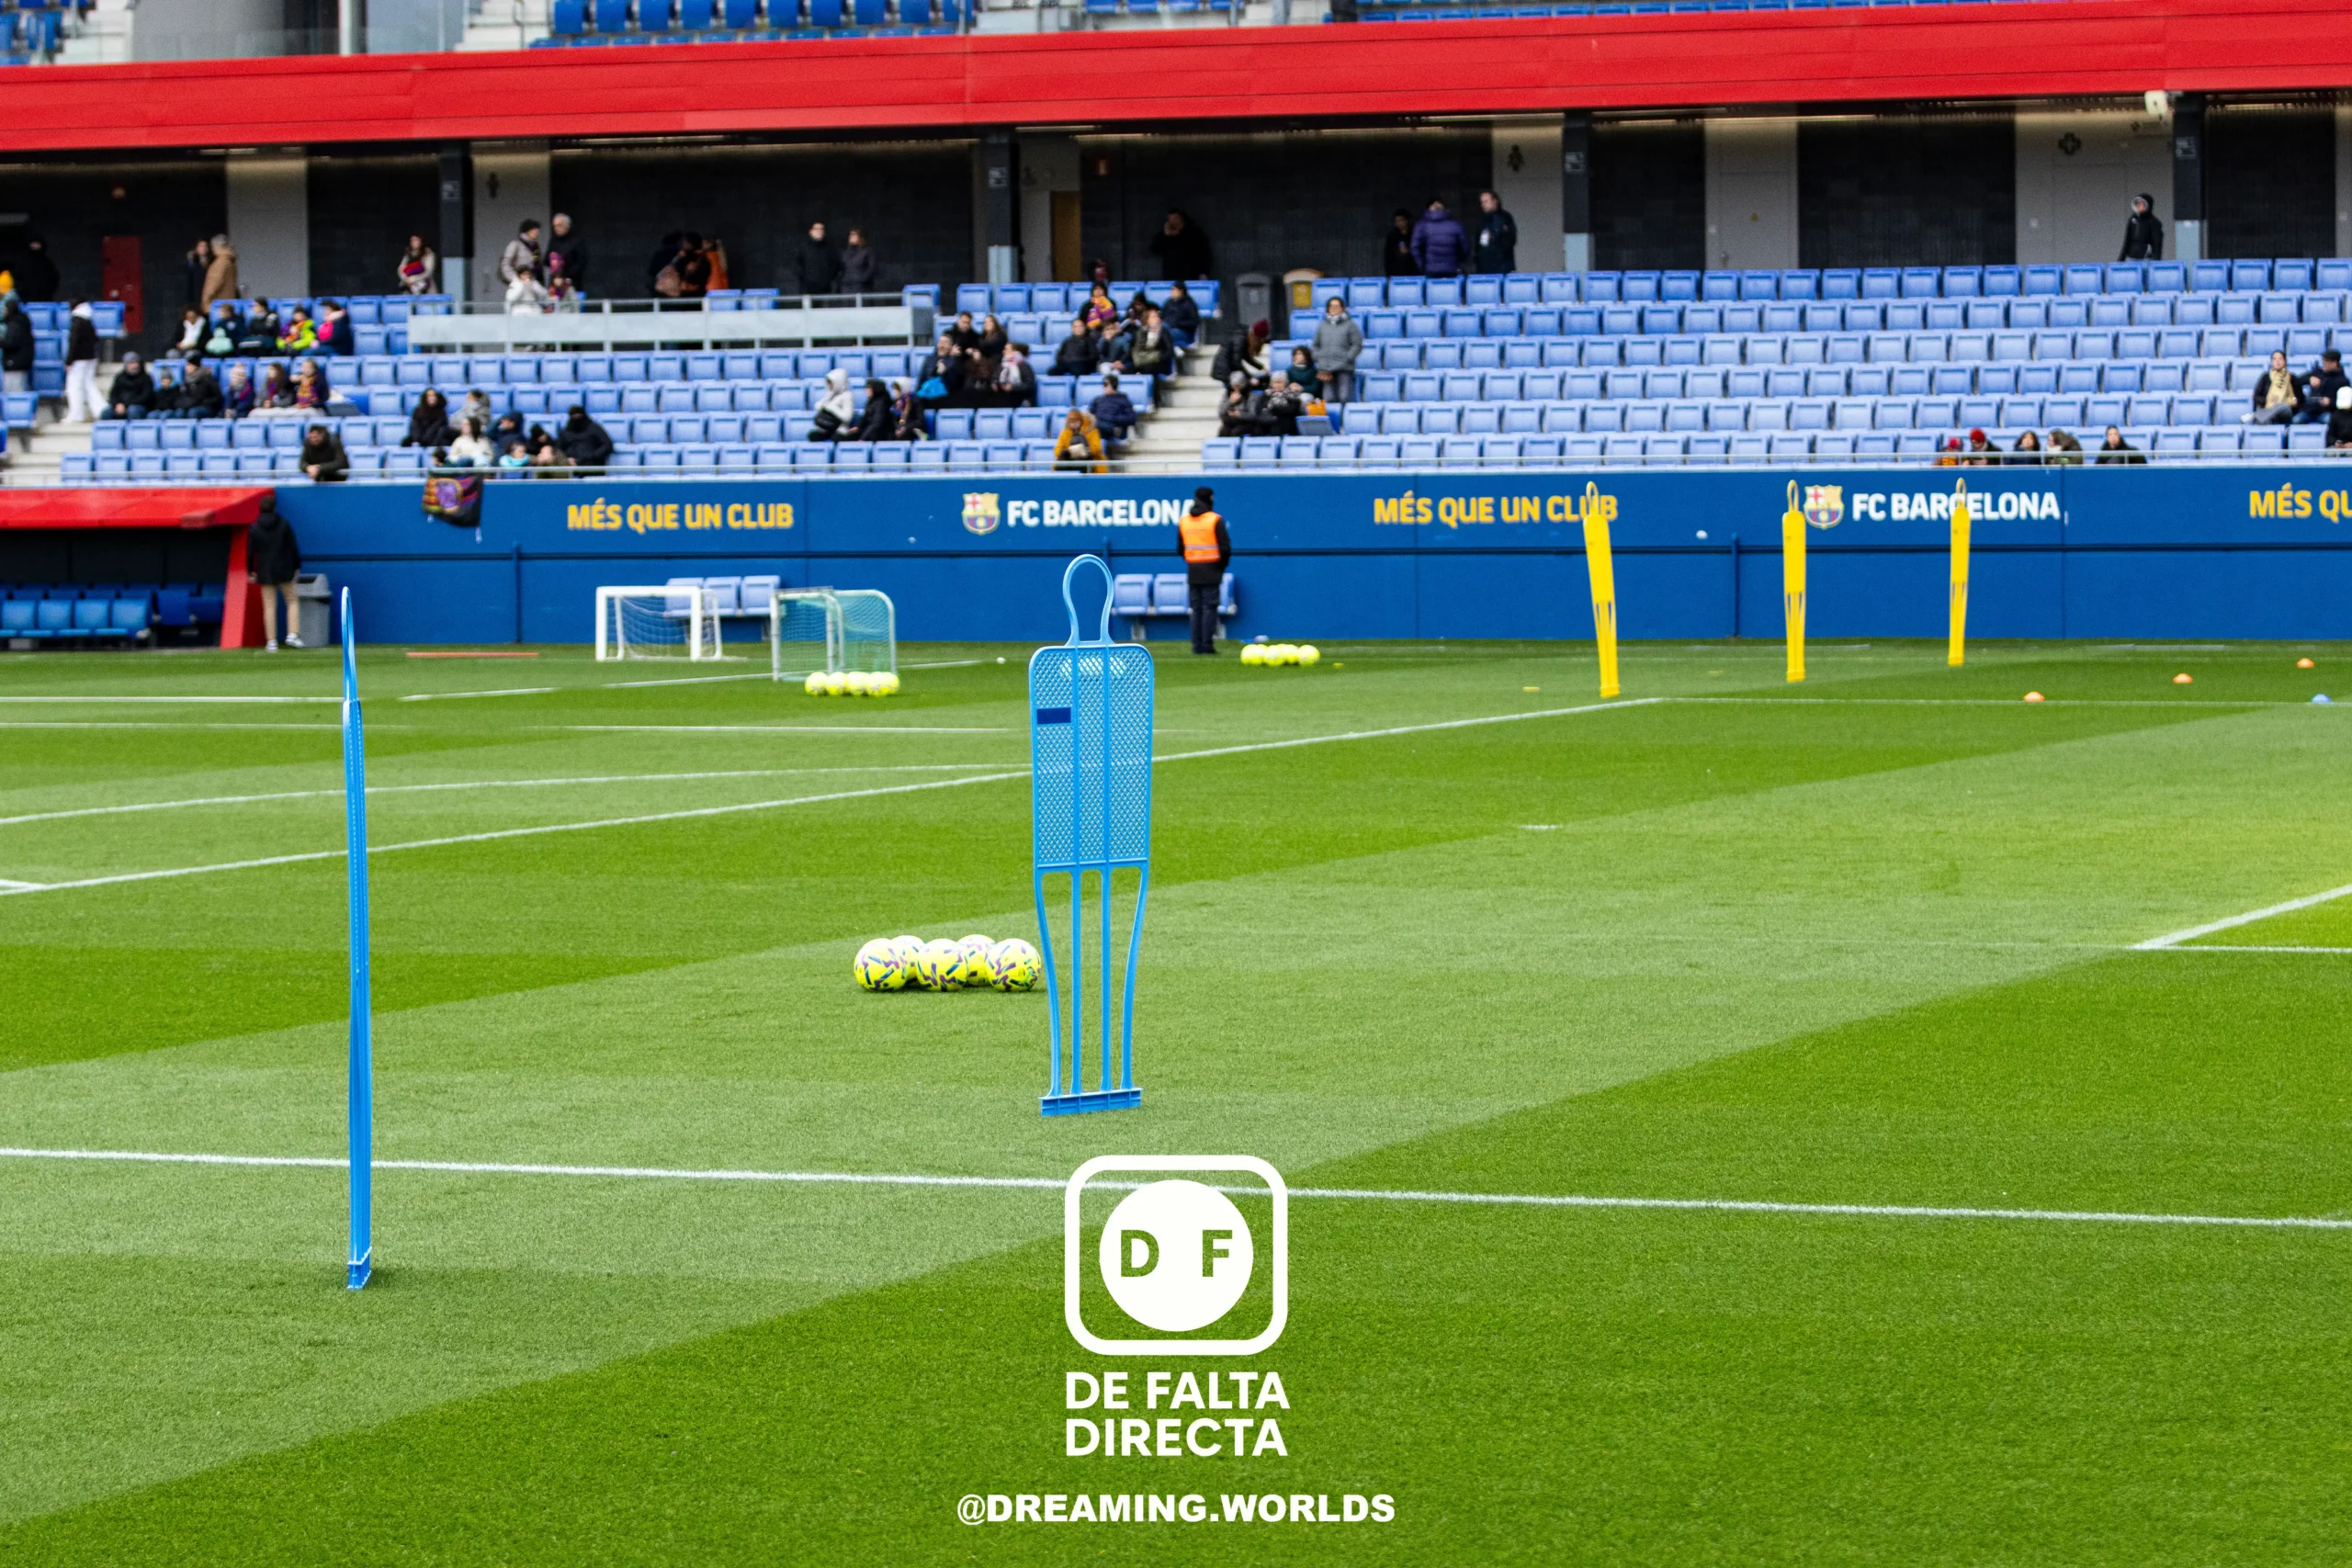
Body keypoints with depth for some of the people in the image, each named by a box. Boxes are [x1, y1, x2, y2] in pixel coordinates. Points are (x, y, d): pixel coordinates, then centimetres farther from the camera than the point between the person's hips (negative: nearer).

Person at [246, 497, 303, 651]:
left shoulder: (254, 529, -1)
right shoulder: (284, 525, -3)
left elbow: (250, 552, 1)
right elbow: (293, 548, -1)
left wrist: (251, 572, 9)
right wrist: (297, 567, 9)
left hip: (265, 573, 0)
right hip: (284, 571, 0)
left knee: (269, 607, 2)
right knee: (292, 602, 12)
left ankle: (271, 642, 0)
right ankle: (293, 634, -3)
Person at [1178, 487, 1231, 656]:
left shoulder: (1183, 521, 8)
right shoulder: (1215, 520, -7)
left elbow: (1180, 548, 12)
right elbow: (1225, 547, -8)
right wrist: (1221, 566, 6)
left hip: (1192, 571, 4)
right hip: (1211, 571, -4)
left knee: (1196, 608, 9)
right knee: (1209, 607, -3)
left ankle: (1197, 645, 6)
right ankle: (1207, 644, -7)